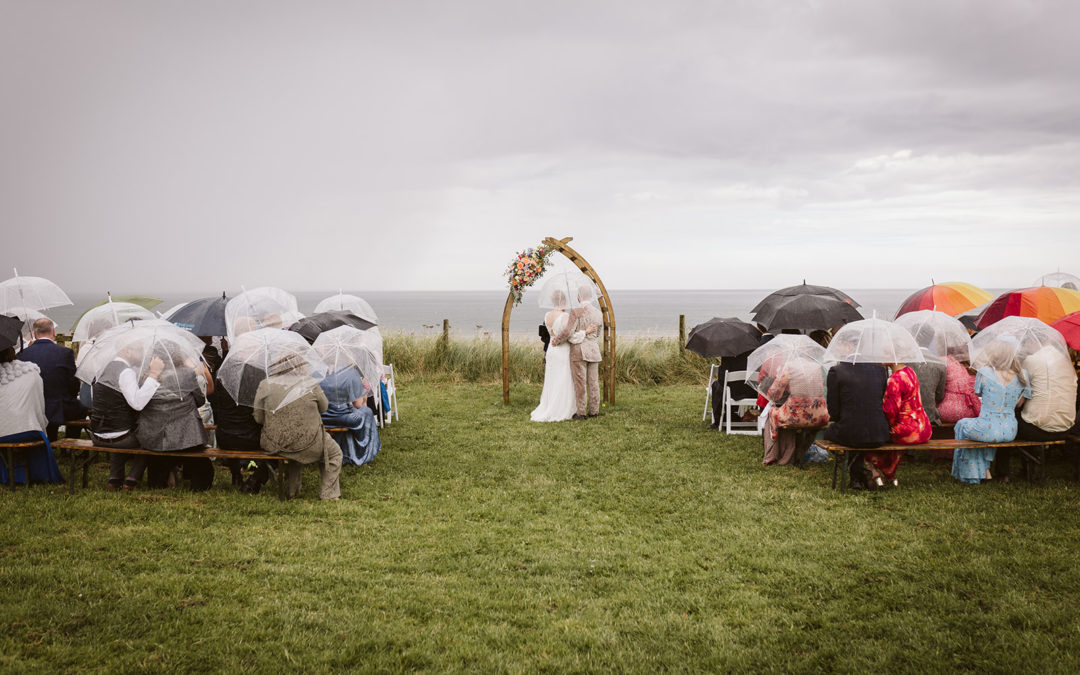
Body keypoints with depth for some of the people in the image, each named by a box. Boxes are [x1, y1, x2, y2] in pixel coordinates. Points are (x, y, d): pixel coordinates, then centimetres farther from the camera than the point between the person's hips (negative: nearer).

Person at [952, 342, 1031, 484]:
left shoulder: (984, 372, -10)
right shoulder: (1022, 375, 0)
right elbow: (1019, 403, 9)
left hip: (989, 430, -5)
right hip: (1009, 431, 5)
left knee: (962, 425, 29)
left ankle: (972, 475, 30)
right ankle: (985, 468, 42)